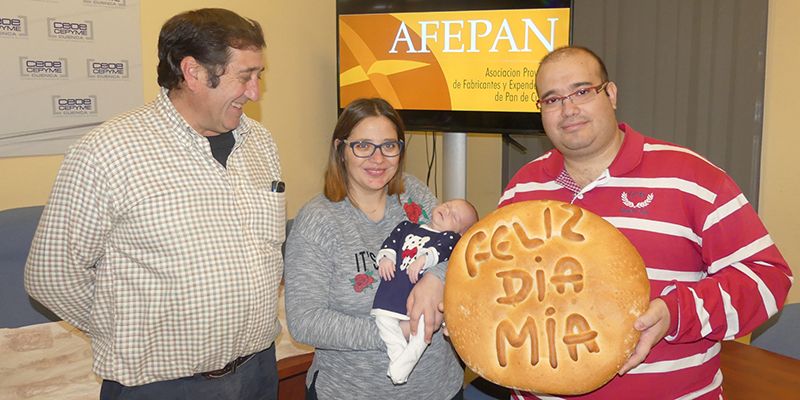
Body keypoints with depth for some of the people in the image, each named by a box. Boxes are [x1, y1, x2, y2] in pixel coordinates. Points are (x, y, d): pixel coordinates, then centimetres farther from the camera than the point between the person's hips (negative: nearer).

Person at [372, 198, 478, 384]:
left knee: (425, 321, -26)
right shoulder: (407, 226, 25)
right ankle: (397, 354, -4)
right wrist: (385, 257, -3)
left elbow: (441, 250, -9)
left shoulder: (450, 237, 11)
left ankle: (405, 364, -15)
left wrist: (423, 259, -27)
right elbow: (390, 242, 18)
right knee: (383, 317, -17)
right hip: (394, 285, 3)